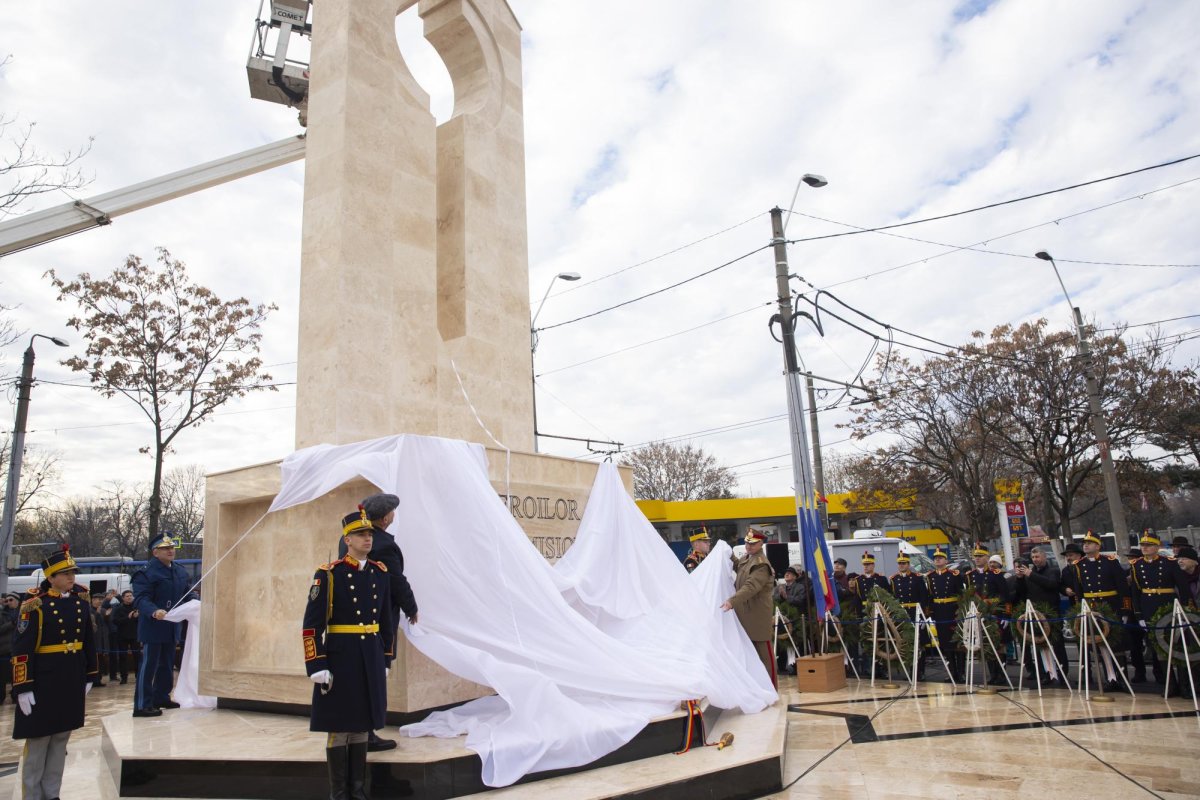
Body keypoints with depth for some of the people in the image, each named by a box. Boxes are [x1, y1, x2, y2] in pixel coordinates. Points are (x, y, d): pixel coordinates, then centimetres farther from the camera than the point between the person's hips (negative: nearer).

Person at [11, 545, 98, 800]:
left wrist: (89, 677, 14)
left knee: (60, 740, 14)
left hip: (72, 683, 6)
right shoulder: (36, 605, -12)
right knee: (37, 743, 5)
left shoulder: (81, 604, 6)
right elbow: (22, 648, -15)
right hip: (43, 684, -6)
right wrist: (23, 688, -17)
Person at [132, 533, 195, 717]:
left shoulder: (181, 572, 10)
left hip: (171, 627, 8)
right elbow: (141, 599, -22)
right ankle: (142, 705, 4)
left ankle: (161, 697, 31)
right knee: (148, 665, -3)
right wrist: (154, 611, -38)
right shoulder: (146, 573, -14)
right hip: (153, 627, -8)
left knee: (167, 664, 18)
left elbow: (187, 595, 16)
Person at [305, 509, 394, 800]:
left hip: (371, 659, 5)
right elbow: (312, 624, -12)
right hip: (340, 657, -5)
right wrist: (317, 667, -16)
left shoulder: (380, 572, 7)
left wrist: (384, 661, 12)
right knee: (338, 727, 4)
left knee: (361, 724, 13)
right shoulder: (328, 573, -10)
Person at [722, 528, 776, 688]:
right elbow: (737, 566, 35)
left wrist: (732, 601, -39)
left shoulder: (761, 564, -18)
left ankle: (771, 685, 8)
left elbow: (751, 587, -30)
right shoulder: (746, 558, 11)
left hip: (757, 613, -9)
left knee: (763, 649, -1)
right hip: (745, 612, 9)